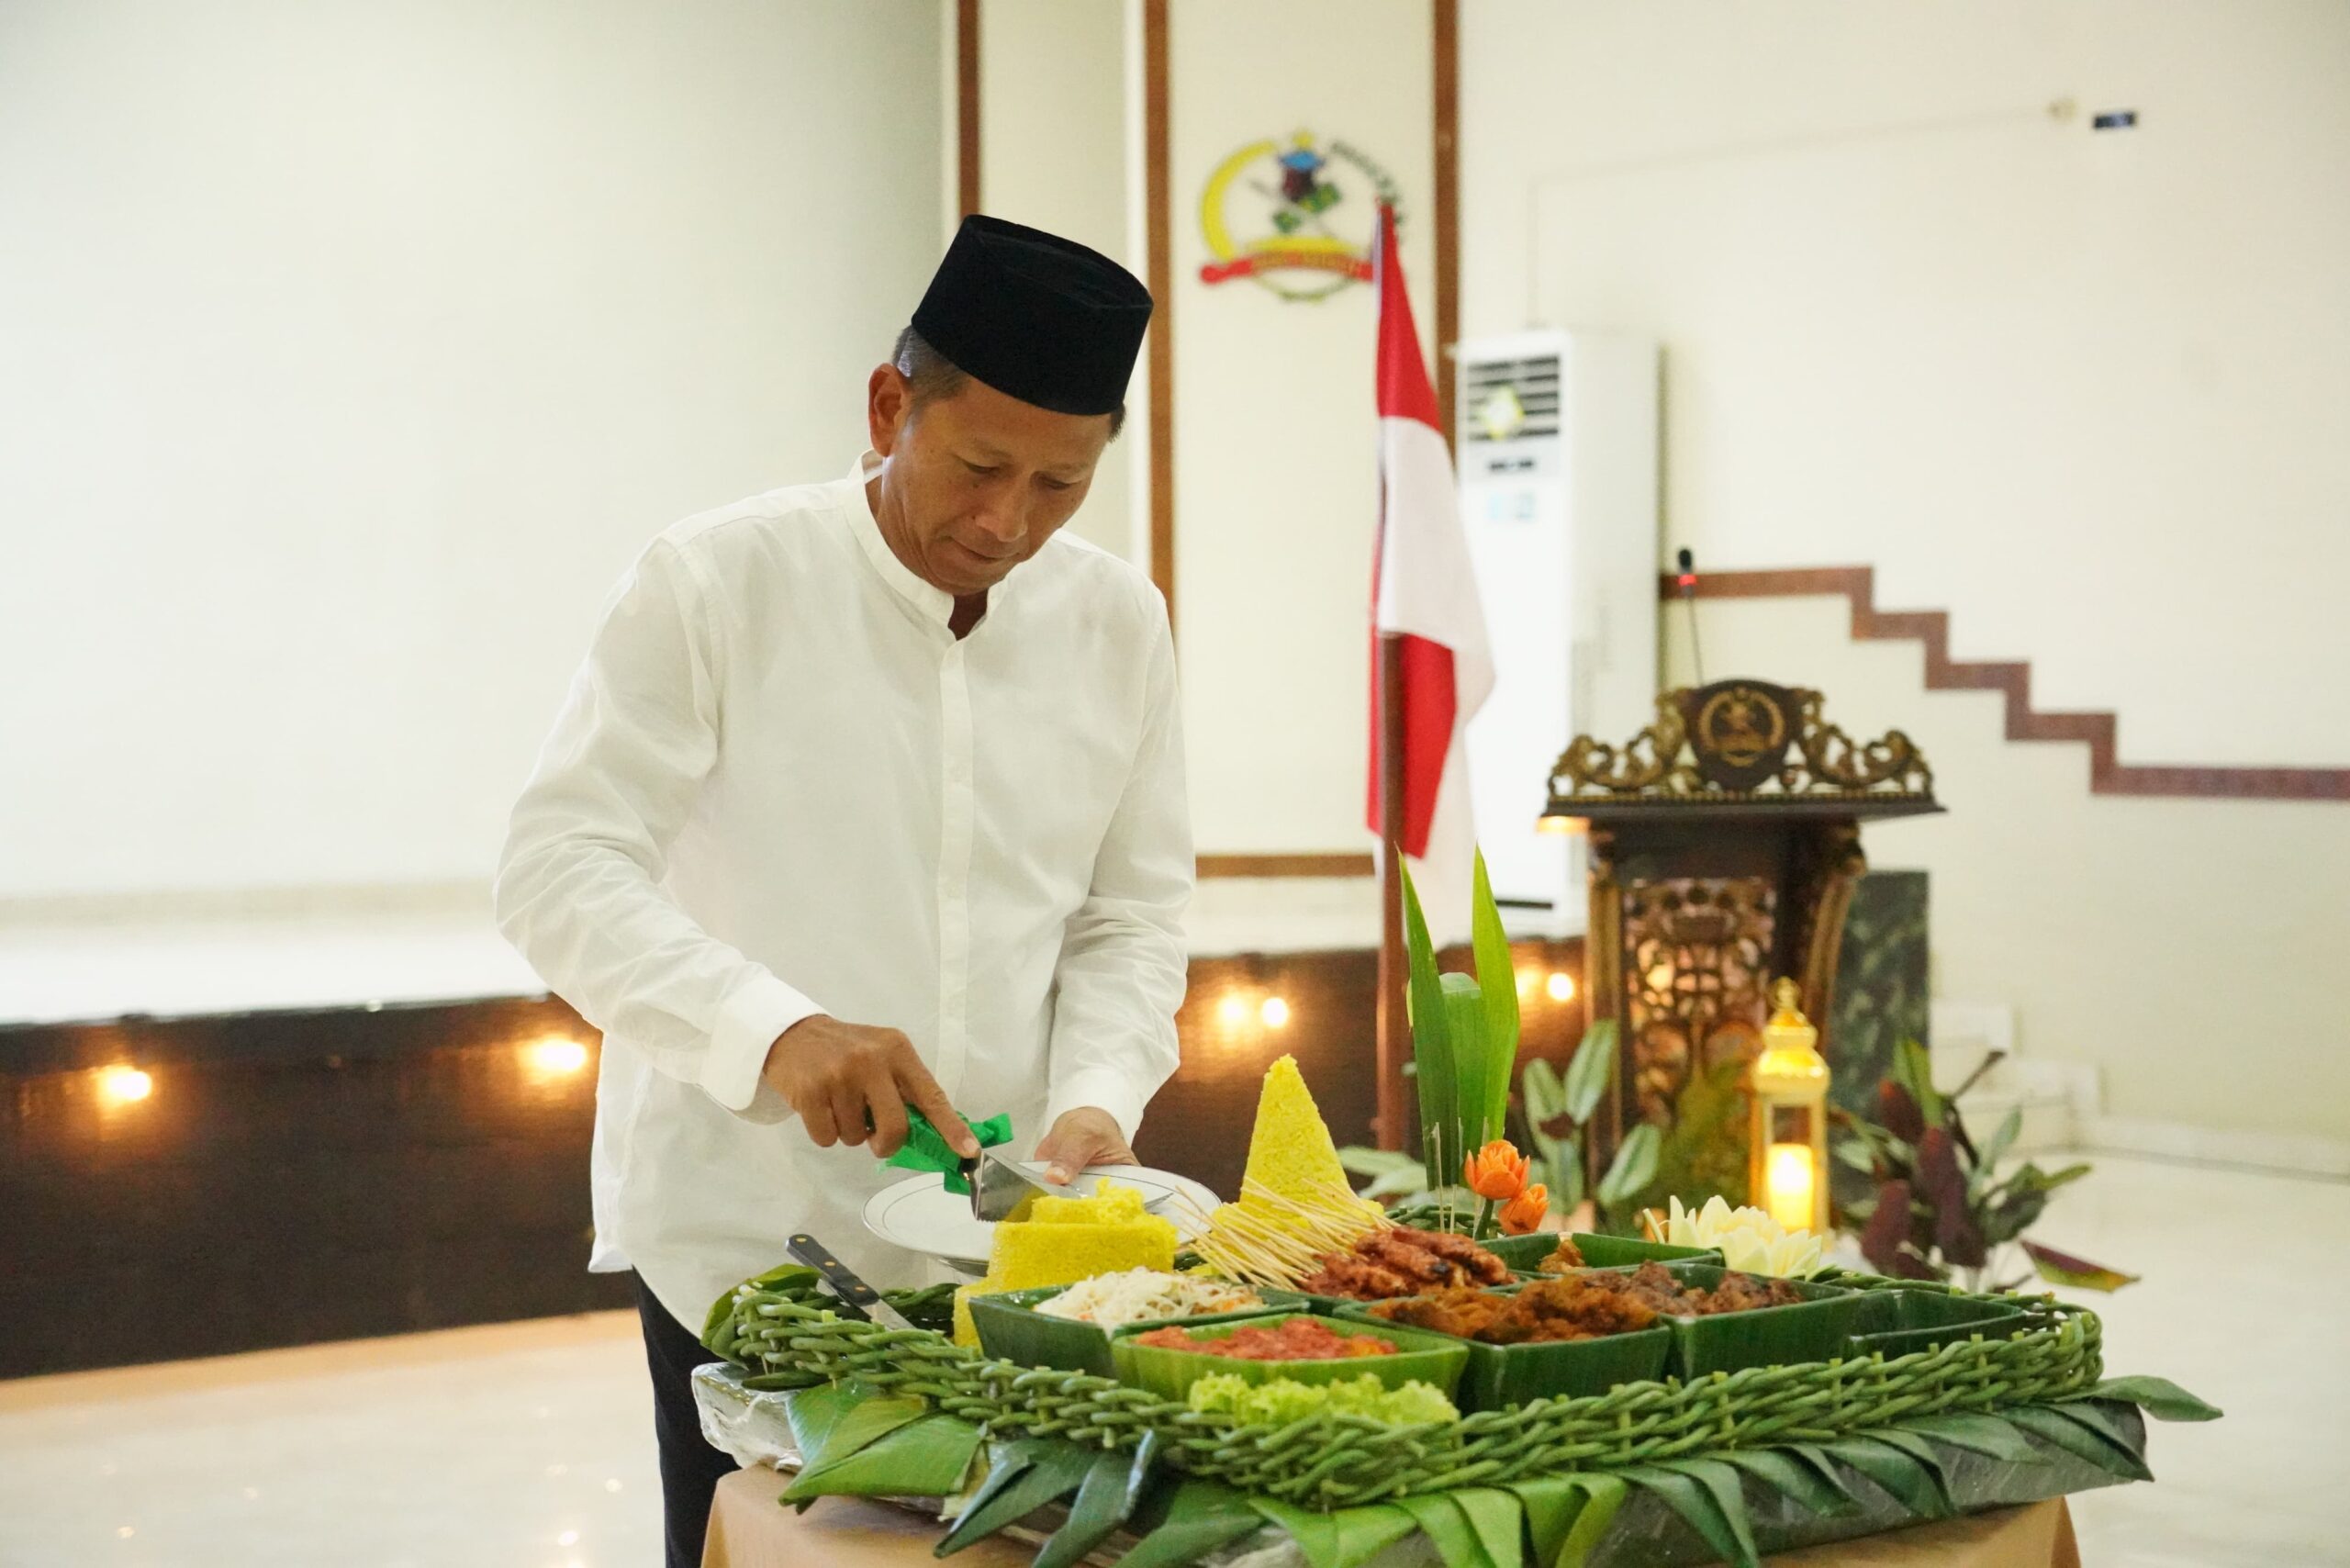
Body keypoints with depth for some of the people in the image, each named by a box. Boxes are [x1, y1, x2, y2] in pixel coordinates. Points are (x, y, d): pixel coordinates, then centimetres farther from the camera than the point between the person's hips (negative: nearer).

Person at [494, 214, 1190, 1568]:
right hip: (746, 1238, -4)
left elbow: (1132, 914, 9)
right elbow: (562, 872, -13)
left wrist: (1094, 1104, -10)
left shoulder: (1116, 622, 5)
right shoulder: (717, 584, -8)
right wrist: (773, 1029, -28)